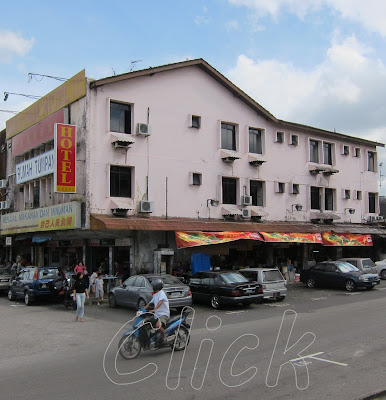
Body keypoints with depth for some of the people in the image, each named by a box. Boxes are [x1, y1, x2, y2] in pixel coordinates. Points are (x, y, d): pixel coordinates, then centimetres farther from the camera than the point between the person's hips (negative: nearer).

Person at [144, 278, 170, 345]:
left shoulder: (161, 293, -9)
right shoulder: (155, 295, 21)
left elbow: (160, 302, -25)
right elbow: (150, 303, 26)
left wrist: (154, 309, -37)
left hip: (164, 314, -10)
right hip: (156, 315, 10)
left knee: (158, 325, -34)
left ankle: (164, 338, -15)